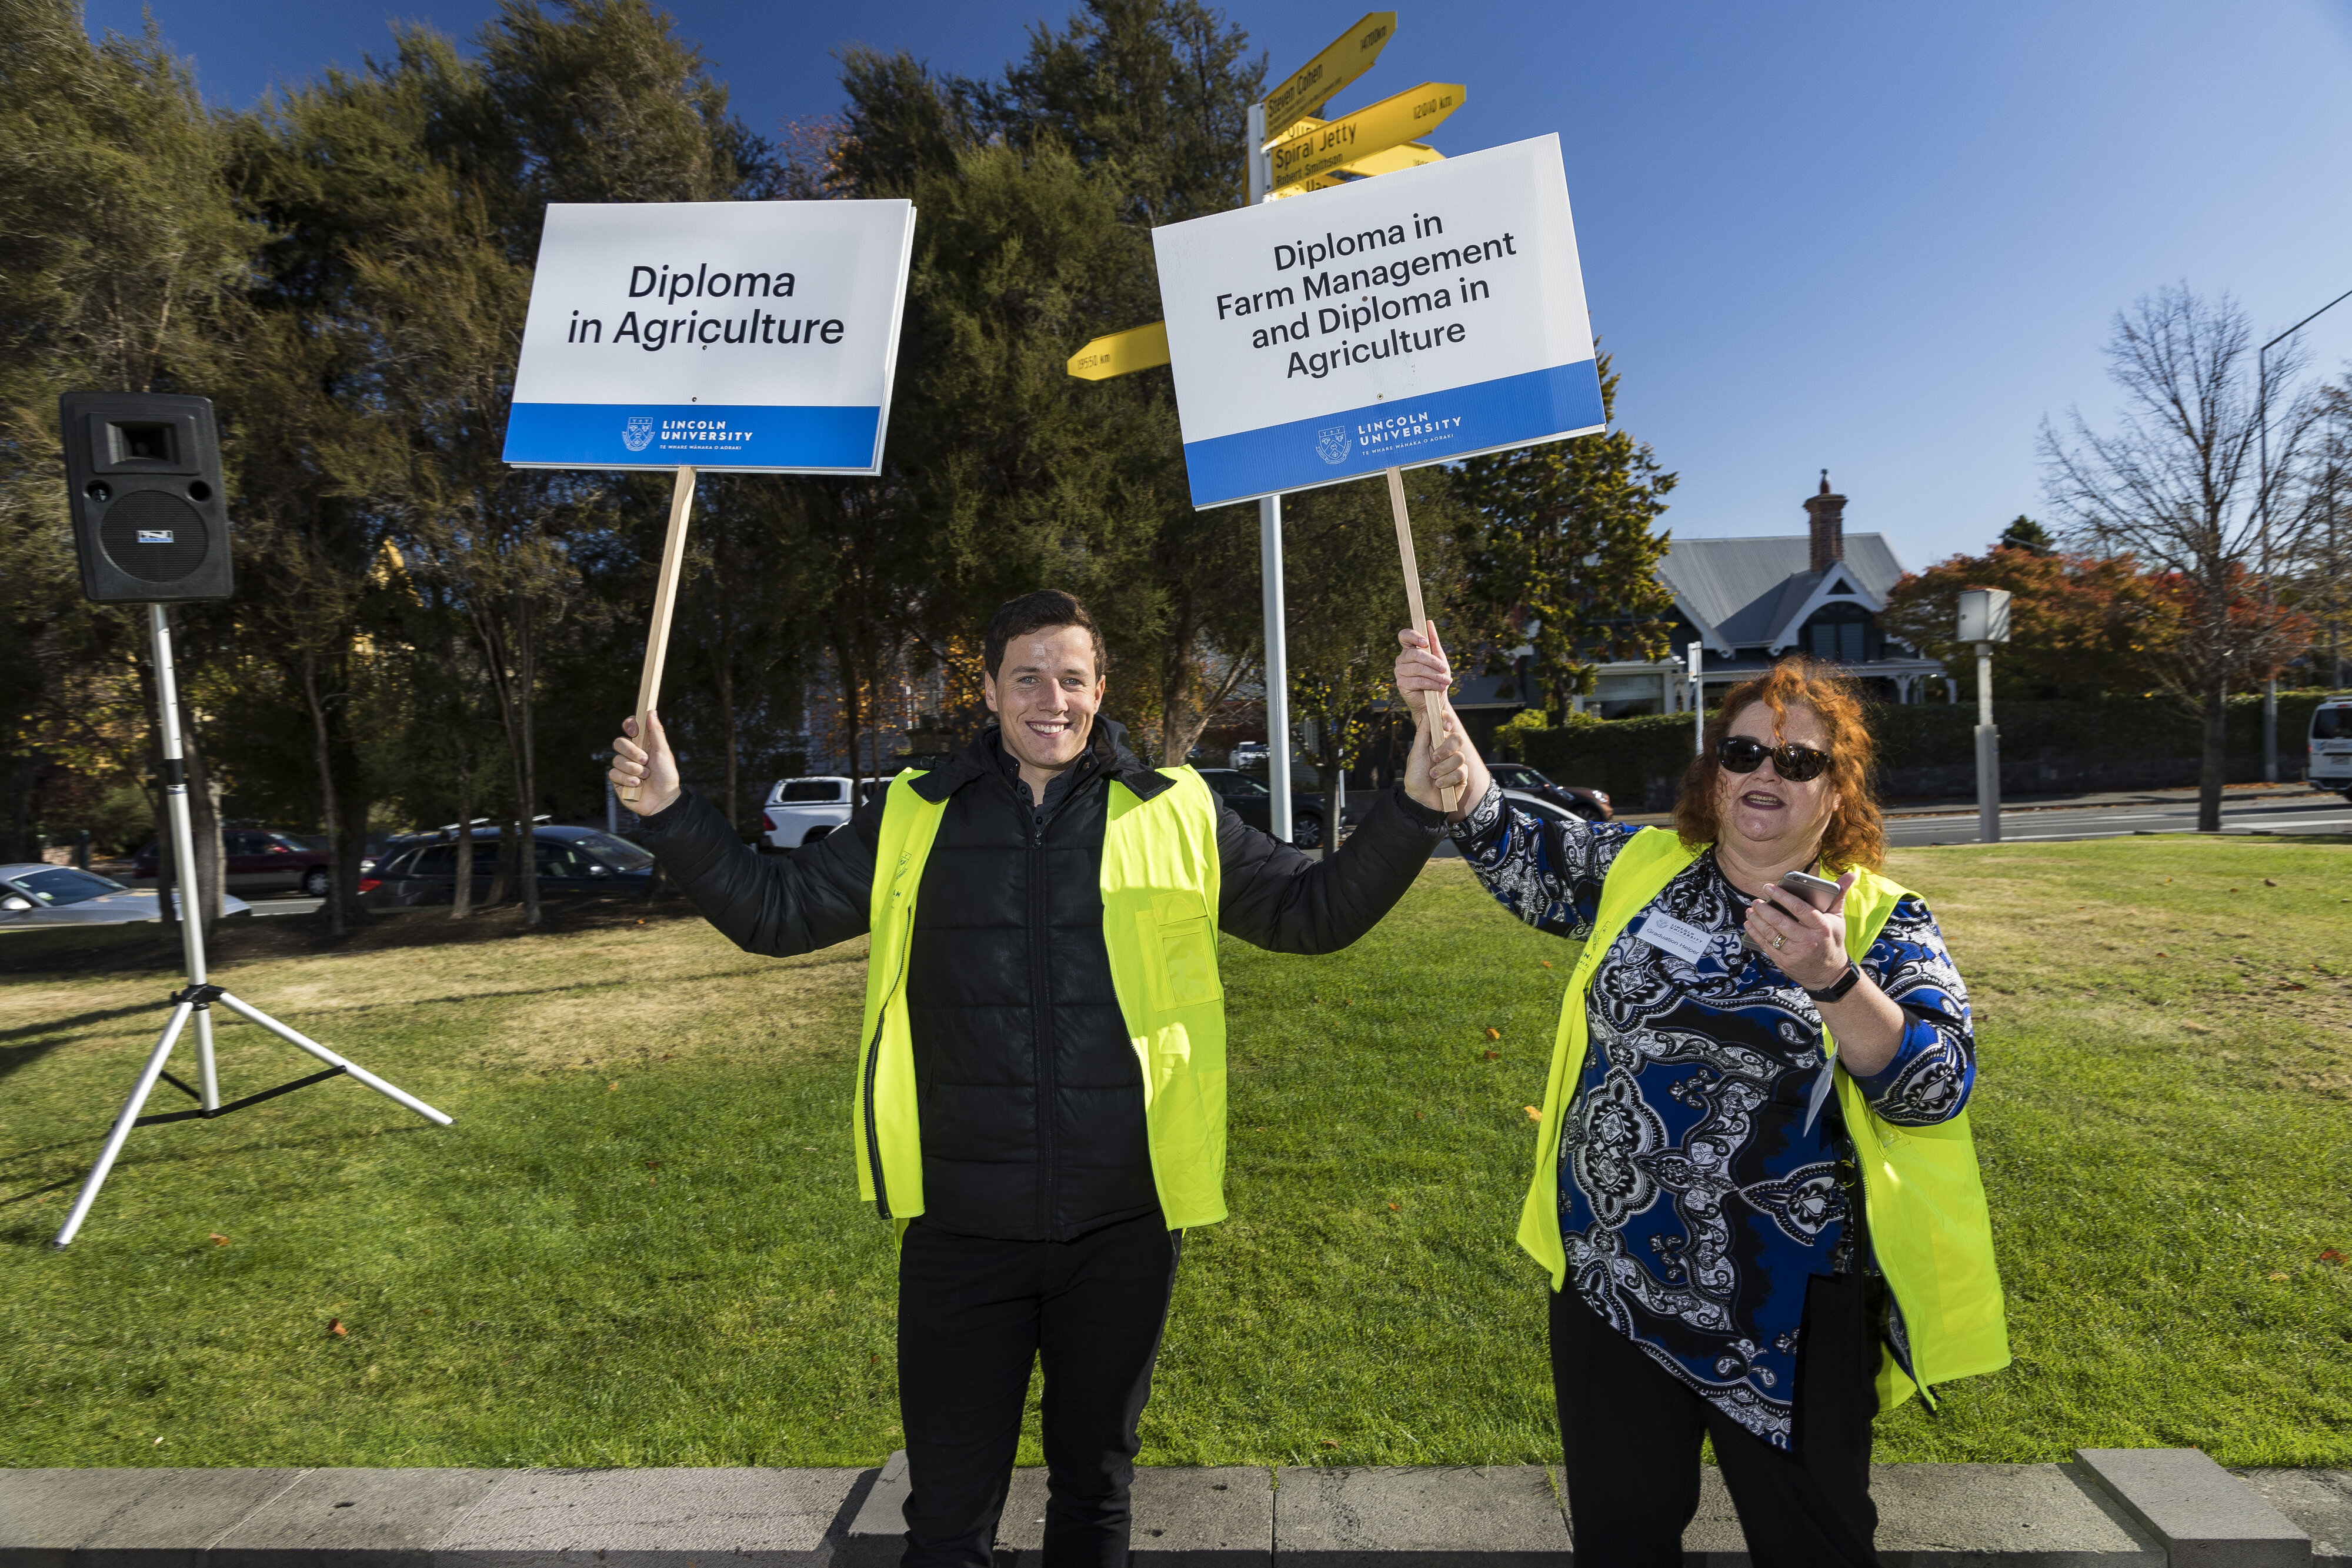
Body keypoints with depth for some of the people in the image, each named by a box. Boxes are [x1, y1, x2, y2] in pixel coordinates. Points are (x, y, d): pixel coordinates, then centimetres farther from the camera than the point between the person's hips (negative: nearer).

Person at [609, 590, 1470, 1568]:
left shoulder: (1174, 815, -2)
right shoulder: (916, 819, 0)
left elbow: (1316, 910, 2)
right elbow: (773, 909, 4)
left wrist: (1412, 808, -10)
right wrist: (670, 814, -8)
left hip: (1121, 1228, 1)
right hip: (961, 1229, 0)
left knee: (1096, 1485, 24)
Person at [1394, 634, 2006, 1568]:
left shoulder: (1883, 922, -5)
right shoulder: (1639, 868, 0)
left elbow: (1939, 1089, -14)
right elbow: (1504, 845, 0)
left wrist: (1833, 981, -30)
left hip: (1789, 1314, -1)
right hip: (1610, 1281, 2)